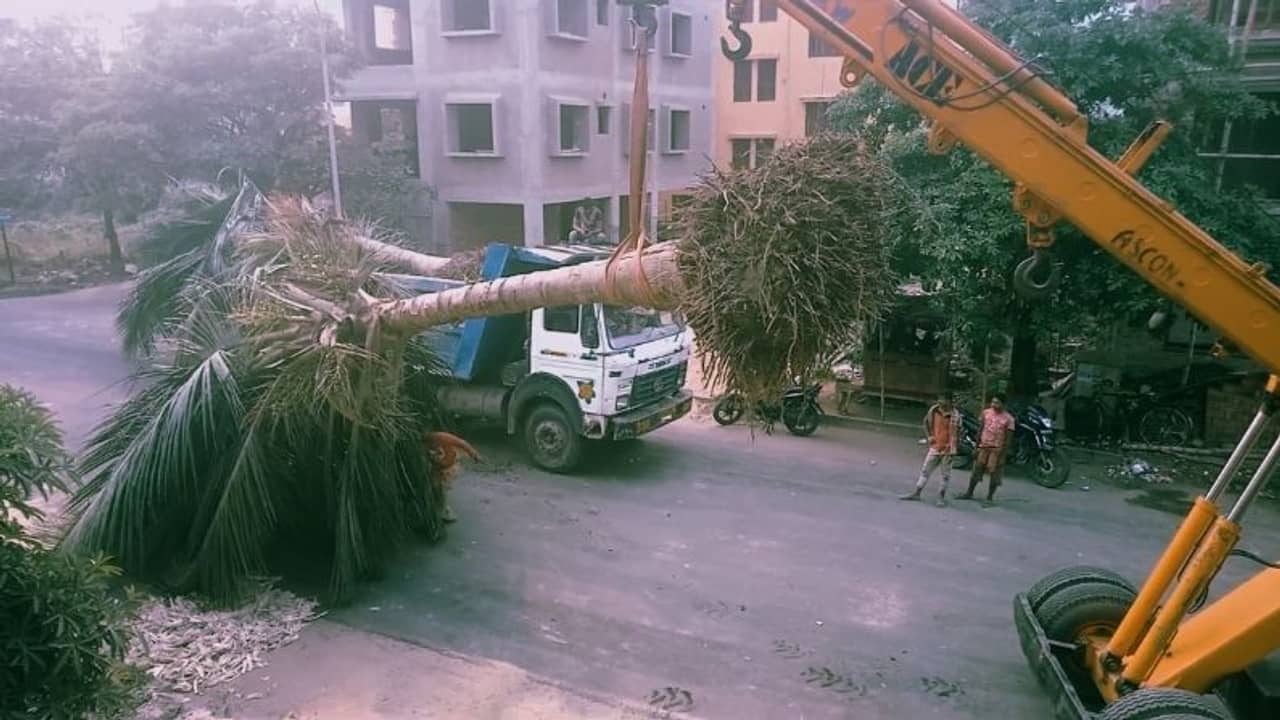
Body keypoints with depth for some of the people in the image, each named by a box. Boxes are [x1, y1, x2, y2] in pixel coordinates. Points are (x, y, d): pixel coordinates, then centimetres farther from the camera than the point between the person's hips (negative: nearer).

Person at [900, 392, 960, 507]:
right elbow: (926, 422, 13)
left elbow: (958, 431, -11)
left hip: (947, 449, -4)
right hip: (935, 447, 4)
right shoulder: (933, 410, -4)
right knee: (925, 470, 9)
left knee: (946, 474, 7)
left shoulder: (955, 415, -16)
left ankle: (942, 497, 17)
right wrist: (929, 436, 6)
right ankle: (916, 493, 17)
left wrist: (952, 445, -16)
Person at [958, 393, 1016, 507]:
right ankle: (969, 493, 25)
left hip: (997, 449, -4)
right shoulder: (986, 412, 0)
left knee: (994, 475, 3)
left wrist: (1003, 455, -11)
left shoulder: (1008, 419, -12)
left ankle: (990, 498, 13)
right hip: (983, 447, 4)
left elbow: (1008, 439, -9)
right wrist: (977, 447, 7)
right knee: (976, 471, 12)